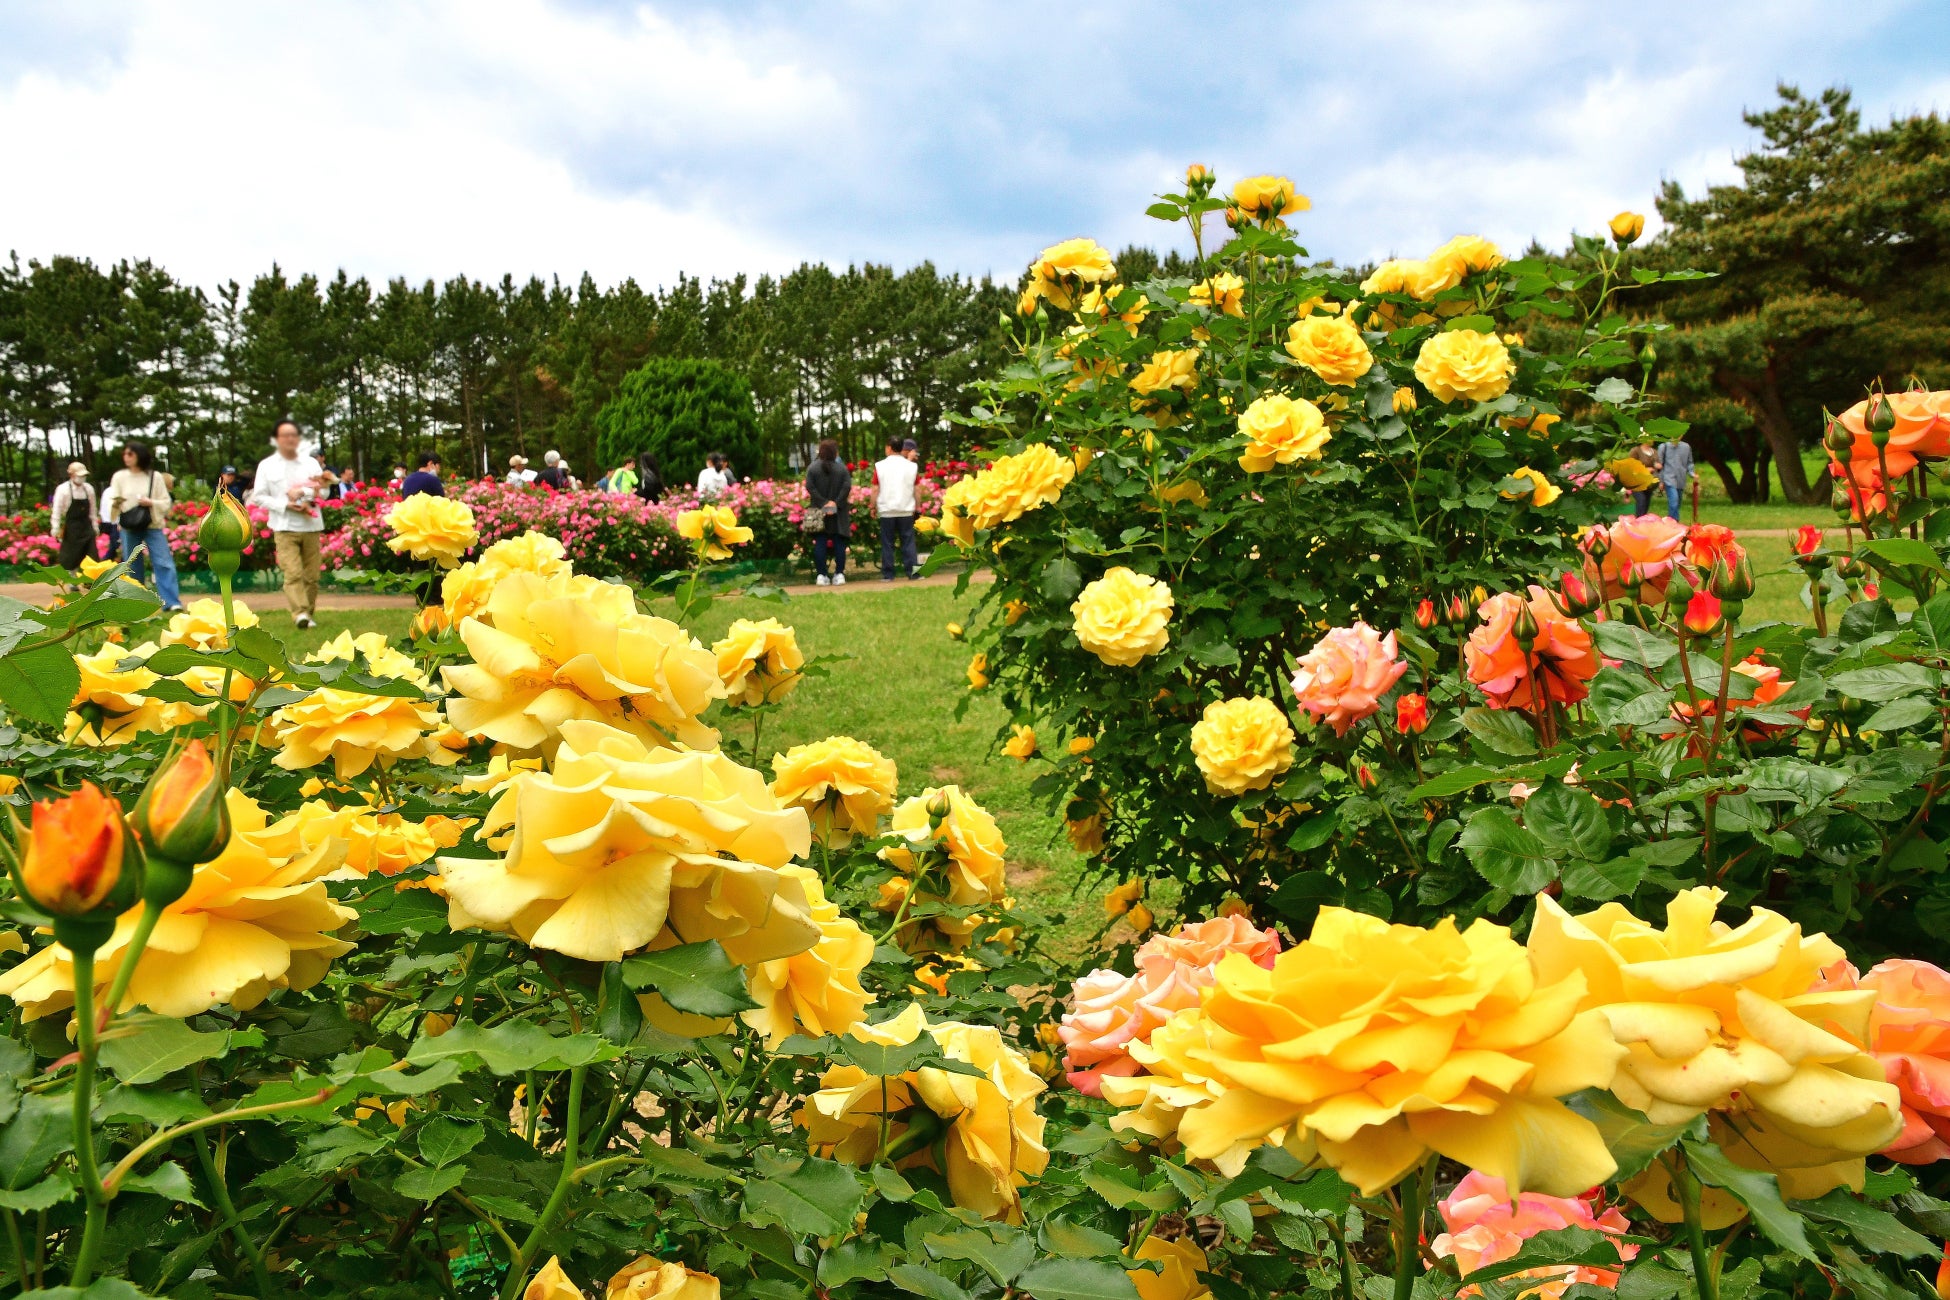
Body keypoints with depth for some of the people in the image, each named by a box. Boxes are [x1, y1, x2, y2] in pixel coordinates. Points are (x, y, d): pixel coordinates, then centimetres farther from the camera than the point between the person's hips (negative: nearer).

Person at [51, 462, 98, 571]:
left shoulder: (89, 488, 3)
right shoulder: (63, 489, -10)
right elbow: (57, 510, -10)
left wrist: (94, 526, 11)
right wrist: (56, 528, -12)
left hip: (86, 527, 4)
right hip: (71, 529, -4)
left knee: (91, 558, 4)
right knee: (69, 559, 2)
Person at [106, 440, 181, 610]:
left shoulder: (155, 477, 1)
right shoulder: (119, 476, 3)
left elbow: (166, 503, 3)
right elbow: (112, 503, 2)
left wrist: (151, 503, -15)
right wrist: (115, 504, -20)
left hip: (152, 526, -1)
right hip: (128, 528, 1)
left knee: (164, 563, -9)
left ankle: (172, 602, -11)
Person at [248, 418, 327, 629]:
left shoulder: (311, 462, 10)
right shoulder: (267, 465, 5)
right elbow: (258, 497, 3)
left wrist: (304, 493, -12)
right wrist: (285, 505, -10)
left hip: (311, 525, 2)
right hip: (284, 527, -2)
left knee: (311, 574, 3)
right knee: (293, 572, -15)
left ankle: (309, 613, 13)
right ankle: (300, 614, -23)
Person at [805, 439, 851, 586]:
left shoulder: (813, 468, -1)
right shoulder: (842, 468, -2)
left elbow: (810, 487, -9)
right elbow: (847, 487, -12)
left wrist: (823, 502, -11)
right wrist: (836, 503, -12)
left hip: (818, 512, 0)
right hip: (838, 513, 0)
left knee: (820, 544, 2)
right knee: (839, 543, 5)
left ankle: (821, 575, -1)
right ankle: (839, 574, 3)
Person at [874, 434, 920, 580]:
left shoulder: (880, 466, -4)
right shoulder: (911, 466, 1)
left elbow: (875, 490, -3)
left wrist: (873, 508, 8)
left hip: (887, 511, -1)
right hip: (906, 510, 1)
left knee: (887, 543, 5)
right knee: (908, 541, 6)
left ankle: (887, 574, 6)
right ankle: (913, 571, 2)